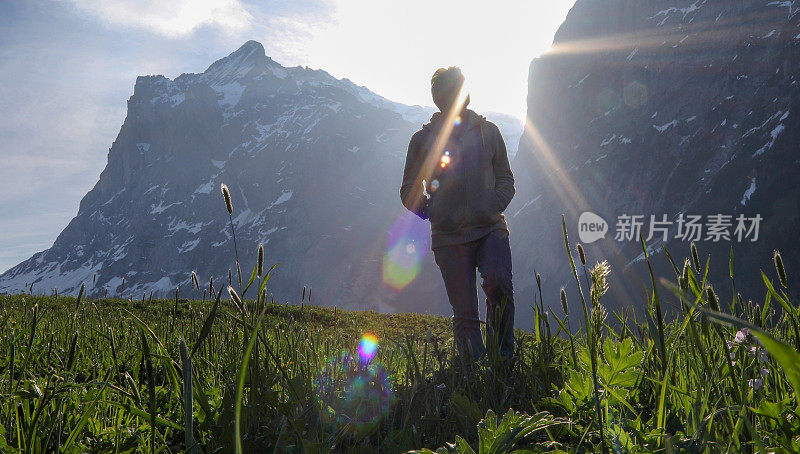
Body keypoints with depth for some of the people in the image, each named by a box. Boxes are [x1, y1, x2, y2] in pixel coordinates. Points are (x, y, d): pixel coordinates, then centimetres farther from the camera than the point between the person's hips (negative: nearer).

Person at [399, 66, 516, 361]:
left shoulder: (487, 131, 15)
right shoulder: (423, 139, 11)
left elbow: (506, 179, 19)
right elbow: (408, 191, 14)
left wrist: (493, 207, -1)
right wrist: (428, 210, -7)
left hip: (490, 228, 1)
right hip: (449, 236, 0)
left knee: (498, 284, -25)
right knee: (465, 315, -3)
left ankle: (503, 356, -8)